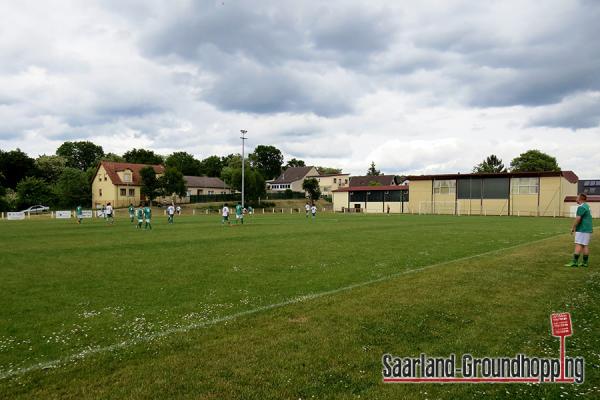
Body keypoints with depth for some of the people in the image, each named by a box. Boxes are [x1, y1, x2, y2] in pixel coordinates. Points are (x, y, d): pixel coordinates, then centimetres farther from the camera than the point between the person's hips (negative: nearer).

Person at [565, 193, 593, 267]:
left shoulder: (581, 207, -14)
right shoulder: (587, 206, 16)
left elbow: (578, 219, -20)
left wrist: (573, 227, -9)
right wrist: (576, 227, 18)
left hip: (582, 230, -9)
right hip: (588, 229, 9)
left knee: (578, 245, -10)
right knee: (585, 245, 9)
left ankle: (575, 262, -12)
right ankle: (585, 262, 12)